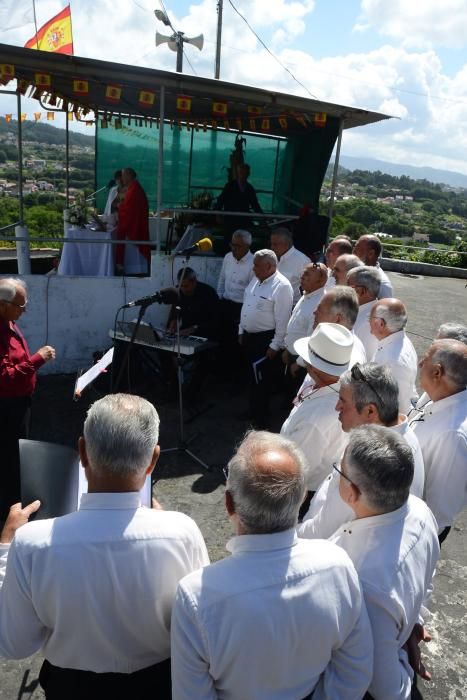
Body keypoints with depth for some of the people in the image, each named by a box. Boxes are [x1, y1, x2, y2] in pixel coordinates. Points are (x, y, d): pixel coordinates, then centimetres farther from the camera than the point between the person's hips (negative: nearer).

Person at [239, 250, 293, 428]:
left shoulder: (282, 286, -18)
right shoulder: (256, 280, 8)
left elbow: (283, 319, -20)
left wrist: (275, 346, -19)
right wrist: (241, 331, 16)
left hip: (266, 340, -8)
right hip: (249, 336, 8)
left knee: (262, 382, 0)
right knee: (252, 378, 19)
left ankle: (260, 420, 14)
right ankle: (253, 412, 35)